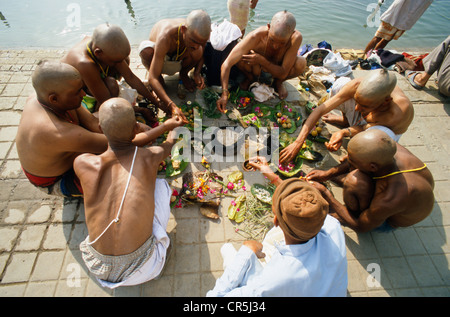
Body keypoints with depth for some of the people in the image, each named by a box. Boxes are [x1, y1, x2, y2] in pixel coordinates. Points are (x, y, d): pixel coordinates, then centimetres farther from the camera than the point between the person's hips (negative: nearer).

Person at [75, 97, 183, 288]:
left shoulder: (82, 163, -9)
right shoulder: (149, 157, -11)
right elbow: (169, 144, 15)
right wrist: (171, 128, 40)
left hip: (98, 267, 3)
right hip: (141, 268, -3)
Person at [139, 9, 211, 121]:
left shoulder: (199, 35, -30)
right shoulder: (165, 37, -43)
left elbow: (201, 56, -6)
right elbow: (152, 79, -46)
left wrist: (197, 73, -29)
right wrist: (172, 106, -59)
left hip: (179, 57, 3)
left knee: (197, 53, -30)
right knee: (146, 50, -37)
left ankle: (183, 74, 3)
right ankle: (160, 79, -7)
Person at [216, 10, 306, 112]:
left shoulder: (296, 38, -31)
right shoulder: (256, 36, -34)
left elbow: (283, 73, -28)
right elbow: (226, 64, -37)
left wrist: (262, 61, -41)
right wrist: (224, 94, -46)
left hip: (276, 72, 1)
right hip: (256, 70, -1)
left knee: (301, 63, -29)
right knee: (240, 57, -33)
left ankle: (278, 82, 3)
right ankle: (250, 78, 2)